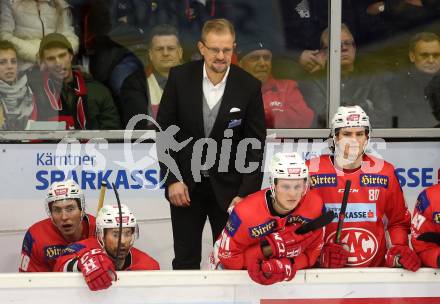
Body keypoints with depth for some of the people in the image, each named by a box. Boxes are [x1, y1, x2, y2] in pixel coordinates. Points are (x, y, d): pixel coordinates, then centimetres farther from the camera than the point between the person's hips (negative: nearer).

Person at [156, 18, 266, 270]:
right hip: (185, 184, 1)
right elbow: (164, 130, -1)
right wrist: (172, 179, -7)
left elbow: (256, 144, -4)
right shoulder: (180, 77, -5)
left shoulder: (249, 86, -7)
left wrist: (246, 193, -10)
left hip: (228, 186, -1)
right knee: (186, 260, 8)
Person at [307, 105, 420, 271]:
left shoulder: (384, 172, 7)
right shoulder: (313, 171, 1)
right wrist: (319, 252, -6)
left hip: (376, 268, 1)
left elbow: (398, 221, 17)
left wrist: (400, 248, 1)